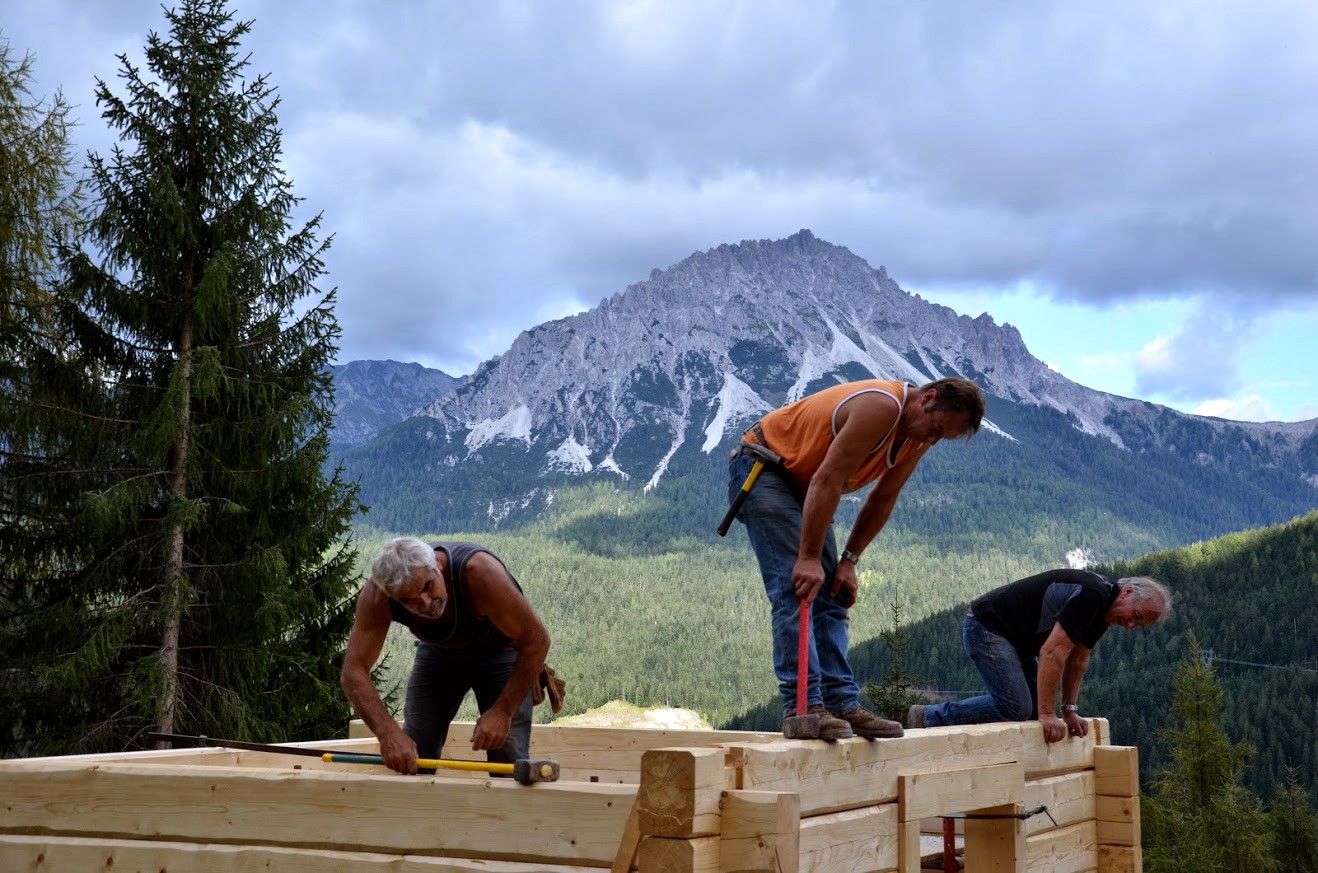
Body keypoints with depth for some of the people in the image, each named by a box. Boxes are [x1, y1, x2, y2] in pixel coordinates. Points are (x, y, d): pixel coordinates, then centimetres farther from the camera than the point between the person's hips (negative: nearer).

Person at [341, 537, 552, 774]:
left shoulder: (477, 572, -39)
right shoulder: (377, 596, -30)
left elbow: (536, 638, -32)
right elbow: (353, 672, -30)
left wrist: (503, 711, -35)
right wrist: (388, 734, -45)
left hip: (500, 651, -3)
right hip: (438, 654, 3)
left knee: (508, 756, -15)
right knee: (410, 759, -6)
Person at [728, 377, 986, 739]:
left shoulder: (918, 437, 0)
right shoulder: (882, 406, -29)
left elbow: (882, 499, 9)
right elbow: (827, 480, -31)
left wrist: (849, 560, 1)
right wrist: (809, 558, -30)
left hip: (802, 484, 9)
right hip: (760, 468, -9)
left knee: (831, 597, 2)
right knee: (796, 590, -19)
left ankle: (842, 706, 0)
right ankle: (803, 707, -21)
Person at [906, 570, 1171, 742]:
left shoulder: (1104, 608, 7)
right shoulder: (1092, 595, -25)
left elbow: (1078, 659, 15)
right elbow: (1052, 652, -30)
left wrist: (1070, 710, 9)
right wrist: (1047, 714, -28)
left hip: (1015, 637, 11)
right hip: (986, 626, -11)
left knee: (1036, 703, 4)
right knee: (1014, 706, -19)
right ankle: (928, 718, -11)